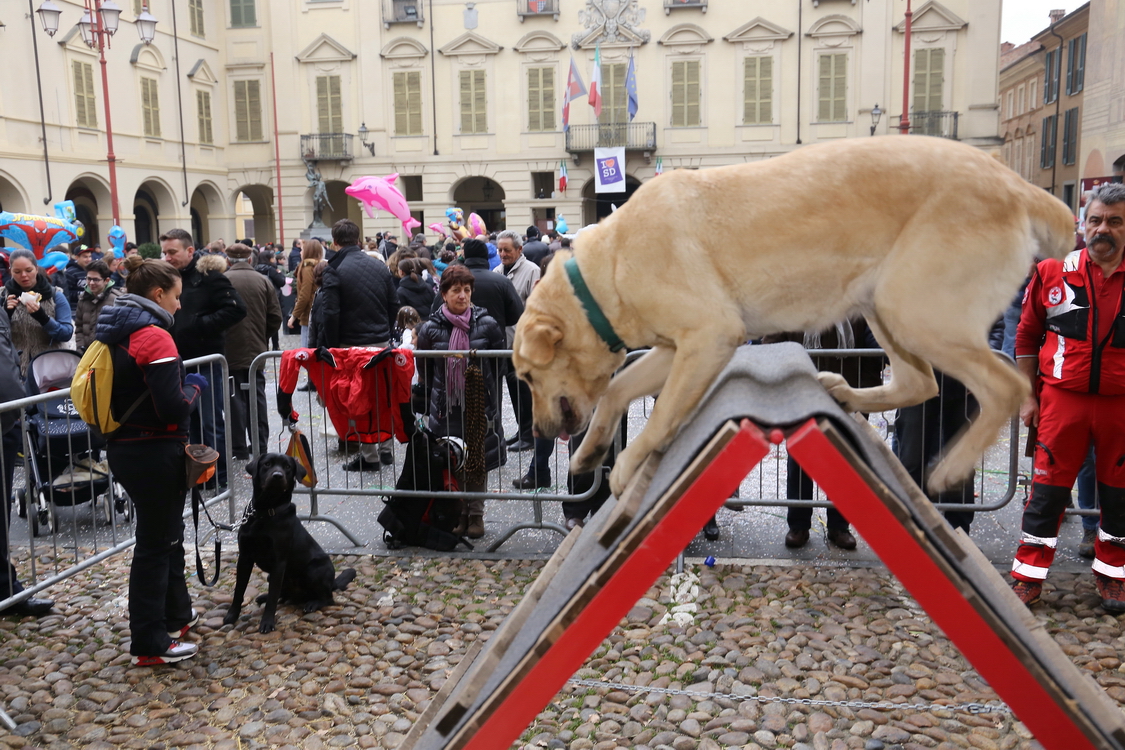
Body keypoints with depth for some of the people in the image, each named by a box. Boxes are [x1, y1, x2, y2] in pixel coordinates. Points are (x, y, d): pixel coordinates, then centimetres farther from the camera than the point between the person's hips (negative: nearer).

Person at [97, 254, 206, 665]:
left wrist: (181, 382, 13)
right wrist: (194, 387, -6)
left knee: (167, 533, 23)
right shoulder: (154, 337, -20)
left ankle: (176, 614, 38)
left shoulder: (116, 334, 9)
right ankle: (150, 644, 14)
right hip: (154, 454, -9)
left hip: (123, 447, 9)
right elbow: (173, 408, -24)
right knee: (155, 543, 2)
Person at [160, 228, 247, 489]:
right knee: (194, 421, 15)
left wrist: (201, 324, -19)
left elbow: (236, 309, -19)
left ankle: (220, 476, 12)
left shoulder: (208, 277, -10)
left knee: (211, 421, 0)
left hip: (205, 361, -7)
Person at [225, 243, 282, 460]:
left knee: (235, 398, 3)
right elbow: (276, 318, 0)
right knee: (257, 395, 11)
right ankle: (260, 444, 14)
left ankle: (239, 448, 5)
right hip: (257, 350, 3)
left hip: (231, 351, -3)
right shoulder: (263, 281, 0)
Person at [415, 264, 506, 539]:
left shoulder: (487, 324, -5)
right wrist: (434, 397, 12)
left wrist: (484, 389, 10)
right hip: (446, 408, 0)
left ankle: (476, 515, 22)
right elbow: (423, 370, 9)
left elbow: (500, 361, 8)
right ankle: (459, 514, 21)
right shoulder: (431, 328, -4)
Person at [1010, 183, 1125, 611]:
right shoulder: (1052, 273, 0)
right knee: (1047, 490, 4)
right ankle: (1029, 577, 16)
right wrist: (1028, 397, 4)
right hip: (1062, 400, -1)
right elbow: (1027, 336, 6)